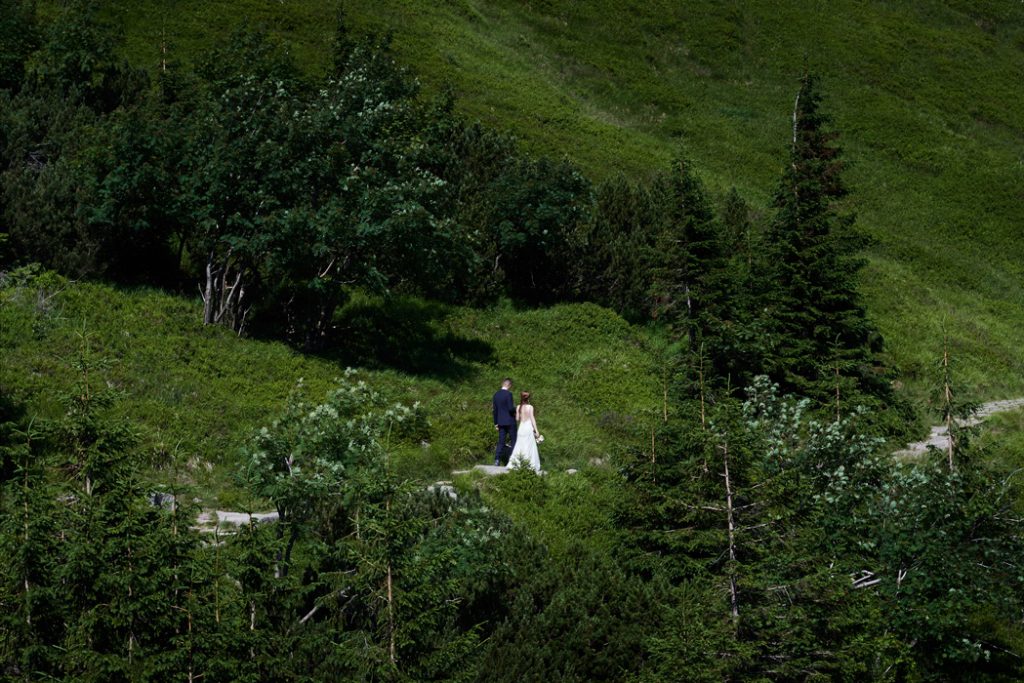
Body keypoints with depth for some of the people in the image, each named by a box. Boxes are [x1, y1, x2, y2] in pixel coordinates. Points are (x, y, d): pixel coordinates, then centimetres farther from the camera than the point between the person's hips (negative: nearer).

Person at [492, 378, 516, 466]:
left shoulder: (496, 394, 7)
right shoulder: (508, 394, -14)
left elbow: (495, 410, 11)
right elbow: (511, 408, -20)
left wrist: (496, 423, 16)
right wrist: (515, 410, 3)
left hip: (500, 421, 6)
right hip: (510, 421, -6)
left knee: (501, 441, 7)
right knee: (514, 441, 4)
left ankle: (497, 460, -2)